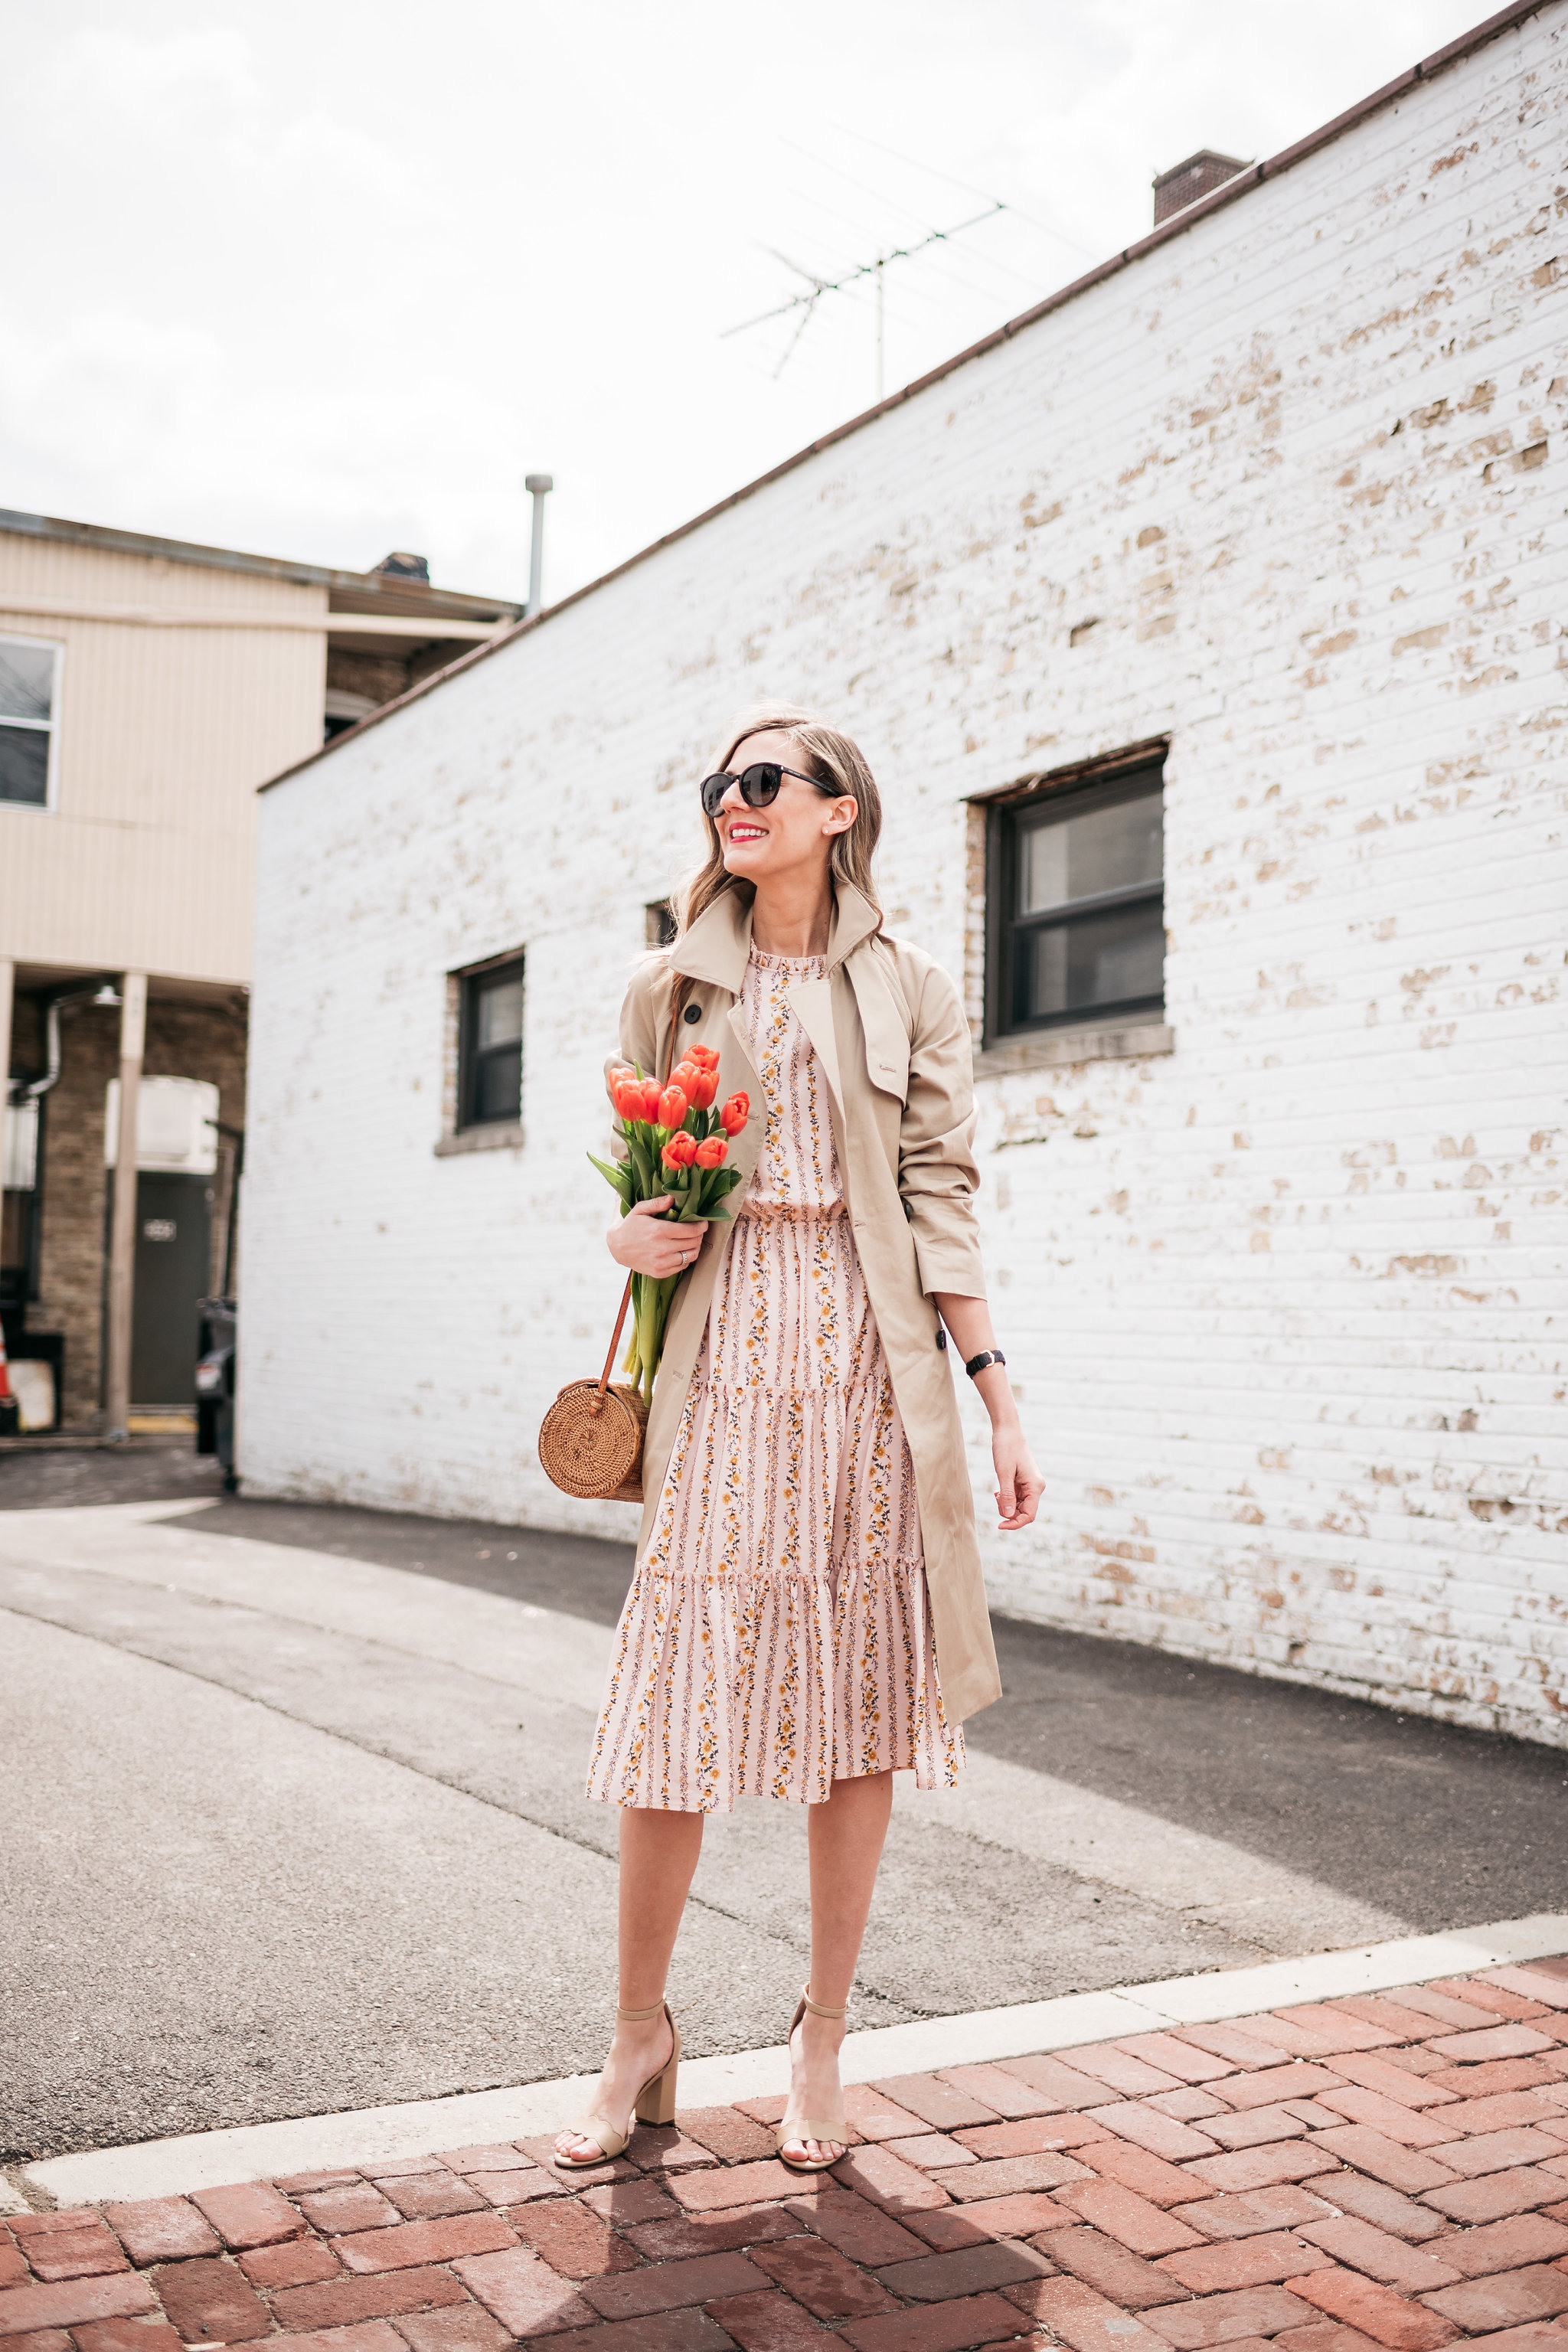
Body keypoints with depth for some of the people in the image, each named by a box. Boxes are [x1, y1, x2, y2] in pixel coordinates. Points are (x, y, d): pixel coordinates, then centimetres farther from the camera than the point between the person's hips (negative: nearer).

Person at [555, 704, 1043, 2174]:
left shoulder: (908, 996, 7)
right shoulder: (671, 991, 11)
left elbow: (940, 1207, 5)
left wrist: (1000, 1406, 0)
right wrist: (625, 1235, -5)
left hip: (866, 1362, 0)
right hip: (723, 1356, 1)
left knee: (857, 1702, 4)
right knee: (680, 1691, -1)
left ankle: (820, 2046, 19)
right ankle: (640, 2041, 17)